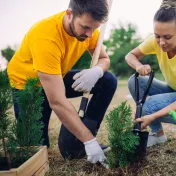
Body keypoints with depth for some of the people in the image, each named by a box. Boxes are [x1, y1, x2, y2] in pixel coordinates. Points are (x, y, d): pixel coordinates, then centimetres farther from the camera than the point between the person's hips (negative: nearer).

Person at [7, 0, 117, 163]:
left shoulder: (87, 26, -18)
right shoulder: (46, 37, -38)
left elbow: (104, 59, -4)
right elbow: (57, 102, -40)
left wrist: (96, 71, -31)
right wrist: (89, 141, -38)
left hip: (59, 77, 6)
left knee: (109, 81, -13)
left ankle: (79, 139, -5)